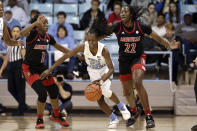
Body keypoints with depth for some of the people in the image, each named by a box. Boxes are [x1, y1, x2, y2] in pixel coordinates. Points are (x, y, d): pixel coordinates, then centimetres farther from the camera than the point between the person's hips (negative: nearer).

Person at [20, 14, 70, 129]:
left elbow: (59, 47, 18)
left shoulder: (48, 37, 0)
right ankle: (39, 120, 2)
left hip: (41, 67, 7)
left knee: (54, 91, 12)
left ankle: (56, 115, 38)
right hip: (29, 68, -7)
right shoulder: (33, 33, -19)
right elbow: (22, 33, -43)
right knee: (42, 93, -19)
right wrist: (36, 22, -48)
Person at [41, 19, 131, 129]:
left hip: (105, 71, -3)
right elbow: (66, 56, -22)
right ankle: (113, 119, 19)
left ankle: (121, 106, 4)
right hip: (94, 73, 3)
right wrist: (50, 70, -24)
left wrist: (101, 81, -48)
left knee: (105, 91, -27)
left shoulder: (103, 50, -33)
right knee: (99, 100, -4)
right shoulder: (83, 46, -27)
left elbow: (111, 69, -32)